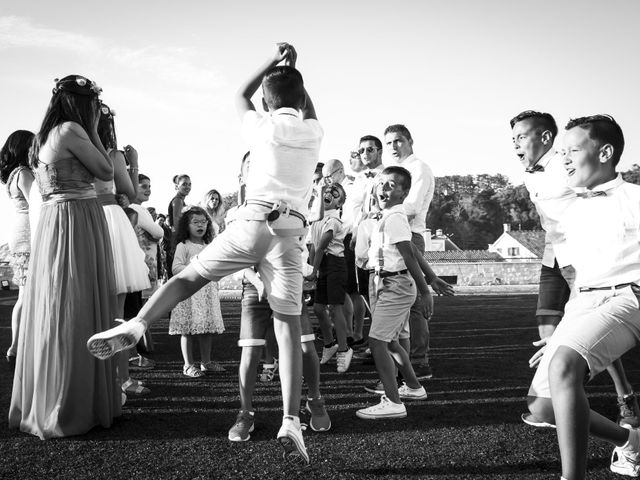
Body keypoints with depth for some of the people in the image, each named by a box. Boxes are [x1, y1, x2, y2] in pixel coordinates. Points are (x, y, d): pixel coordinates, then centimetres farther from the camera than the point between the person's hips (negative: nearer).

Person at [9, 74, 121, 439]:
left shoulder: (46, 135, 17)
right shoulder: (71, 130, -11)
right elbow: (107, 172, -4)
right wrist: (93, 131, 2)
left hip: (54, 222, 10)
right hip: (79, 222, -10)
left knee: (53, 314, 13)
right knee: (78, 316, -4)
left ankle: (43, 405, 23)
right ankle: (71, 411, 4)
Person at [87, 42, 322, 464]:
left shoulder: (264, 127, 9)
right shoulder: (313, 131, 14)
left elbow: (240, 96, 31)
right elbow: (308, 109, 41)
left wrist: (272, 62, 37)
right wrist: (292, 69, 44)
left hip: (253, 220, -1)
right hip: (291, 233, 2)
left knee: (192, 275, 13)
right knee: (289, 328, -1)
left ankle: (135, 325, -7)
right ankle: (291, 421, -8)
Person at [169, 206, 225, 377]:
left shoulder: (209, 246, 16)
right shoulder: (183, 246, -3)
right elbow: (176, 269, -12)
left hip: (208, 291, 6)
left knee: (208, 329, 8)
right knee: (188, 330, -3)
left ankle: (206, 362, 20)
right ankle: (188, 365, 8)